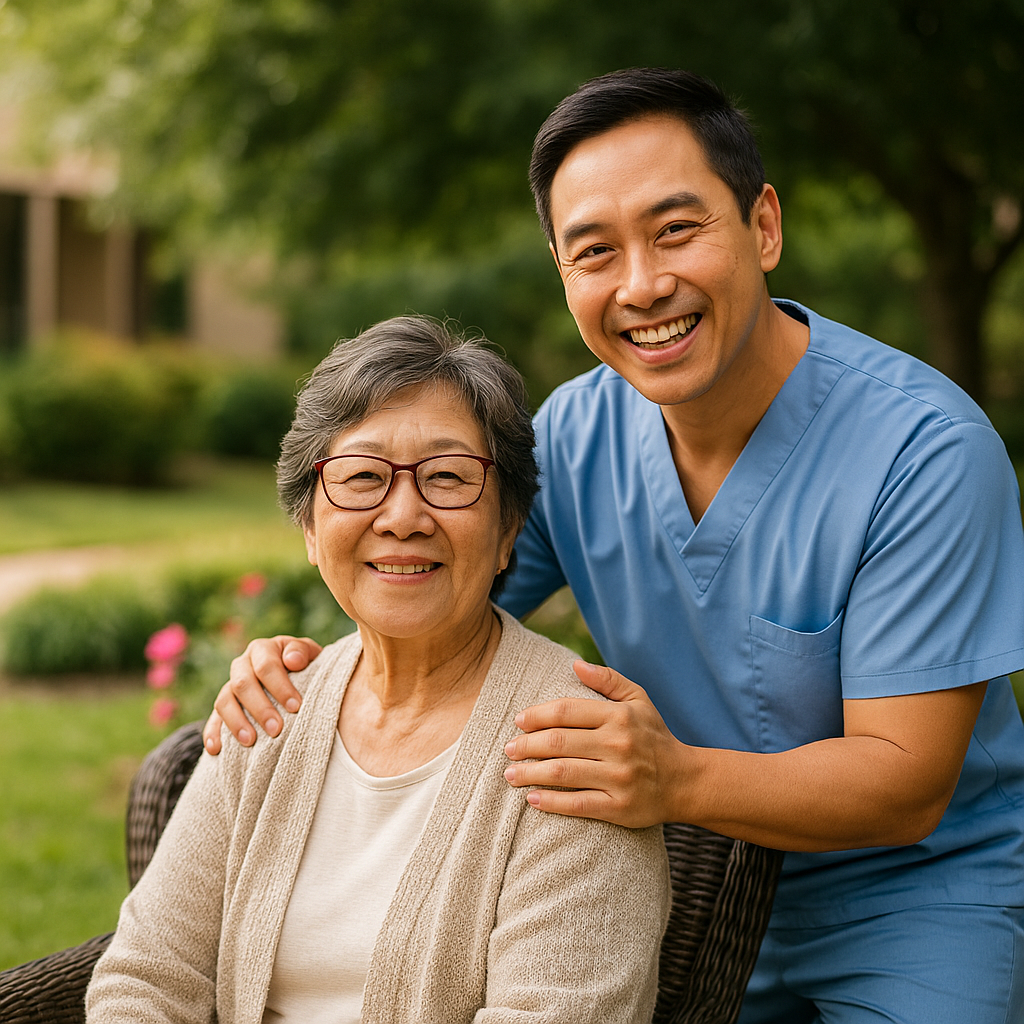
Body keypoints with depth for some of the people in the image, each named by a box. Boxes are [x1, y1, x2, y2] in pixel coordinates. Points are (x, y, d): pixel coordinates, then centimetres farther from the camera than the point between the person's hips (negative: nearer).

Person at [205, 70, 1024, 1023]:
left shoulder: (926, 447, -23)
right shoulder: (574, 433, -6)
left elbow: (906, 784, -24)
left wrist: (679, 780, -41)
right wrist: (293, 668, -19)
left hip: (920, 887, -4)